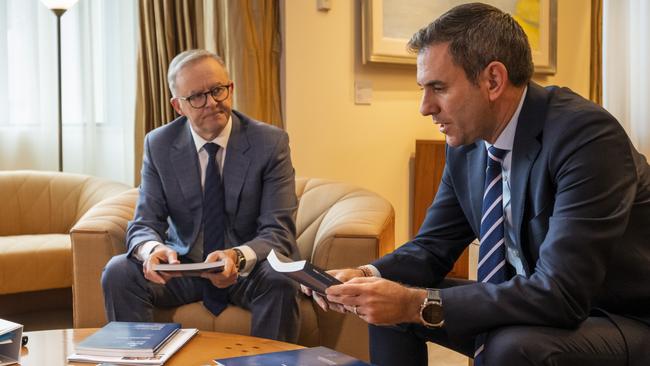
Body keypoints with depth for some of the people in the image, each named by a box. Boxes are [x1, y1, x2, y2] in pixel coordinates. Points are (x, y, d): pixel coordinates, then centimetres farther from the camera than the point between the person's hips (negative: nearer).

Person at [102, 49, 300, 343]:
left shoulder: (270, 142, -11)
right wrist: (152, 249, -32)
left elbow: (279, 233, -16)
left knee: (280, 281, -33)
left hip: (249, 267, -2)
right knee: (118, 272, -23)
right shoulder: (158, 145, -3)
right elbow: (144, 225, -6)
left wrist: (238, 257, -38)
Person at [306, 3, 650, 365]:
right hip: (530, 309, 7)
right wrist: (366, 277, -14)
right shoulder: (467, 144, -3)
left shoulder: (587, 135, -26)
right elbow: (432, 247, 7)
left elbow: (561, 293, -32)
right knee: (387, 306, 0)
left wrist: (417, 304, -33)